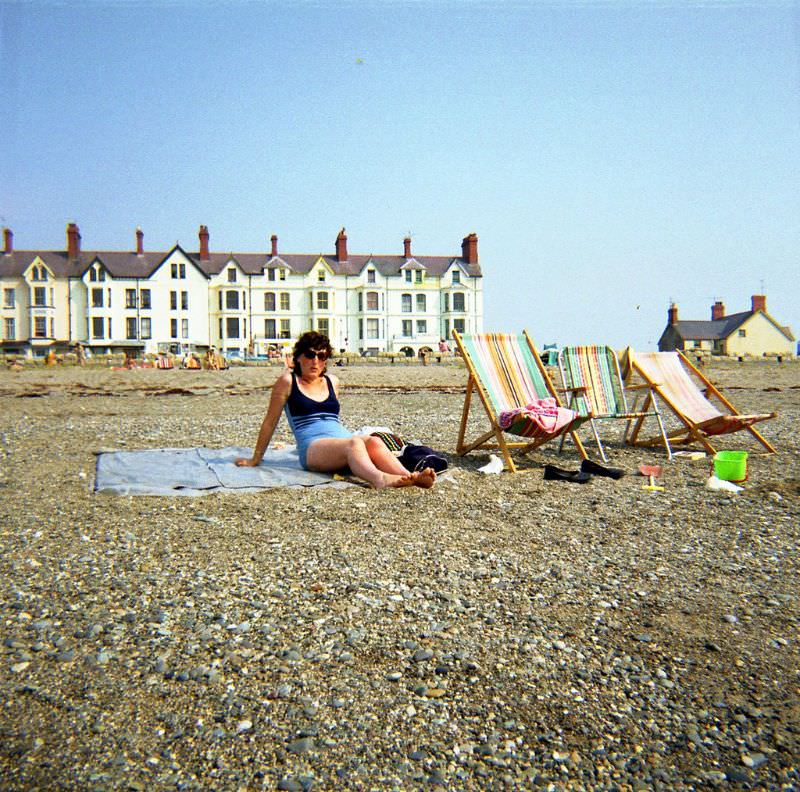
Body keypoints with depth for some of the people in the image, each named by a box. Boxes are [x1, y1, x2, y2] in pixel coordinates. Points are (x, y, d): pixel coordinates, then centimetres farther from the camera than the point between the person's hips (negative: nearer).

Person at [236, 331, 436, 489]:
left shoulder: (332, 382, 22)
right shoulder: (288, 381, 7)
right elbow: (270, 422, 10)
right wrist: (255, 460, 14)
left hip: (342, 438, 5)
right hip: (312, 447, -5)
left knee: (373, 441, -30)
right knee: (354, 443, -37)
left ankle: (410, 477, -56)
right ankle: (380, 479, -67)